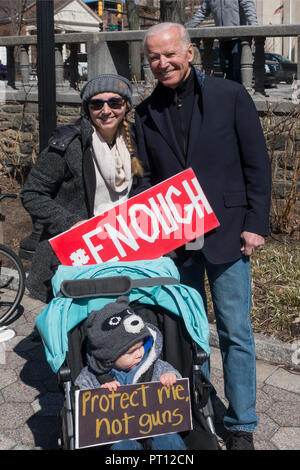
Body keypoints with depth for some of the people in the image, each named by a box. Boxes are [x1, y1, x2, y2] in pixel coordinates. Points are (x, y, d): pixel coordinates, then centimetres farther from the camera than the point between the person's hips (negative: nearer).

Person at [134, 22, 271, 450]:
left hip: (225, 234, -3)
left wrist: (256, 224, -7)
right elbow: (149, 176, 12)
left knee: (235, 331, 4)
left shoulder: (230, 96, -3)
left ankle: (241, 426, 20)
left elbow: (257, 164, -2)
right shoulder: (146, 112, 6)